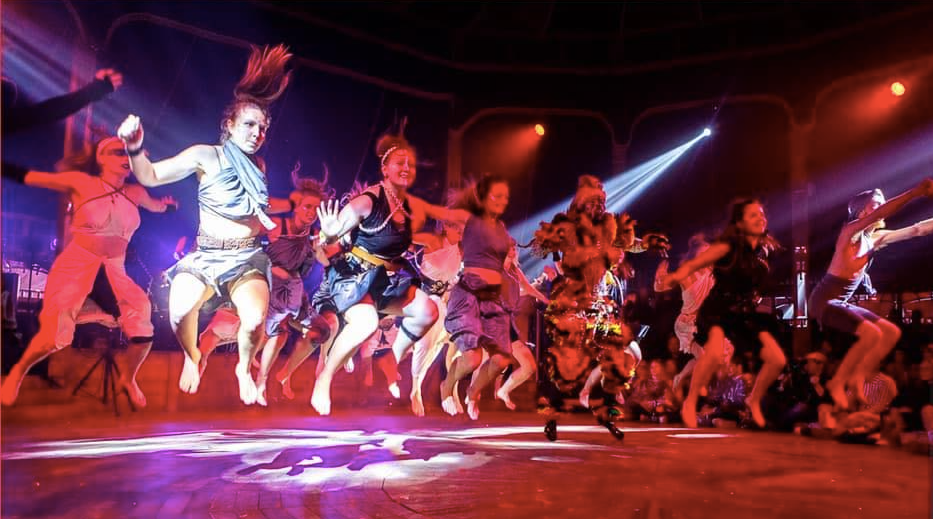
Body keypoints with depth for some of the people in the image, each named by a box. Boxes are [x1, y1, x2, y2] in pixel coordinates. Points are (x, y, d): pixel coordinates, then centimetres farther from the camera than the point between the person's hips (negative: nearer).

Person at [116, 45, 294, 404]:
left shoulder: (257, 166, 9)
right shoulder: (206, 156, -5)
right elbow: (151, 177, -13)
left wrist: (295, 204, 22)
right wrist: (135, 149, -31)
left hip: (248, 258, 3)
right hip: (206, 256, -2)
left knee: (255, 319, -28)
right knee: (180, 310, -33)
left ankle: (243, 368, 9)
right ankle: (192, 358, 5)